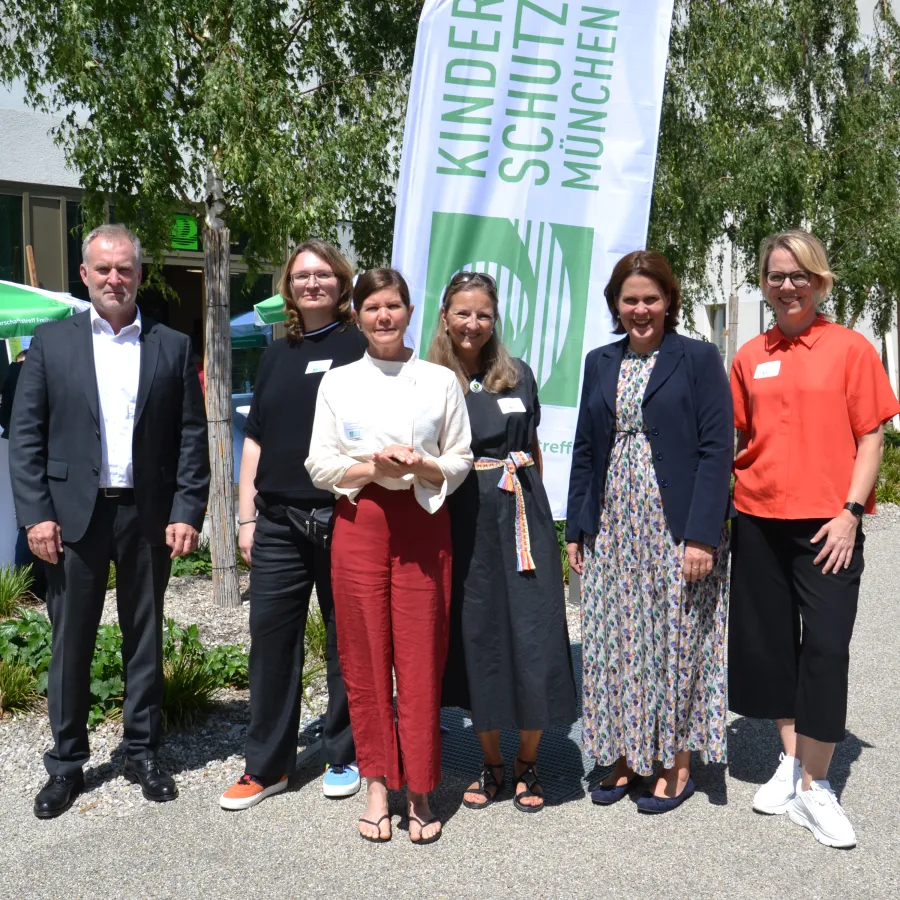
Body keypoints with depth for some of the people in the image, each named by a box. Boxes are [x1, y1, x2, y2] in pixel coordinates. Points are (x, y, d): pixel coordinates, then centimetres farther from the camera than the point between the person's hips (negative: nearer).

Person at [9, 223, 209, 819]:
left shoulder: (173, 347, 5)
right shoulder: (51, 342, 4)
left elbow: (192, 436, 2)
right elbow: (26, 436, 1)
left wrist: (187, 513, -5)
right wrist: (35, 514, -7)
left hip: (148, 516, 1)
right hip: (74, 515, 0)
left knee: (145, 638, 11)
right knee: (71, 642, 7)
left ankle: (143, 753, 25)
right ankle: (66, 764, 21)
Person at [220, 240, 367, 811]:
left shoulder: (361, 346, 0)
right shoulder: (276, 355, 15)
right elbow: (255, 439, 16)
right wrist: (246, 515, 10)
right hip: (278, 522, 5)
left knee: (346, 641, 6)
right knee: (271, 639, 7)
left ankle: (346, 757, 22)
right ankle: (267, 765, 20)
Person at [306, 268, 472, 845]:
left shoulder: (441, 381, 6)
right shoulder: (338, 383, 7)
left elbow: (461, 462, 6)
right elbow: (320, 467, 3)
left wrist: (423, 467, -14)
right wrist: (373, 467, -14)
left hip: (423, 527, -1)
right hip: (360, 525, 1)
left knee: (421, 661, 0)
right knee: (366, 659, 4)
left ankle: (420, 792, 14)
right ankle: (379, 785, 18)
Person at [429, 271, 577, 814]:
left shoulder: (518, 376, 9)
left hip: (521, 515, 1)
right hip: (463, 522, -1)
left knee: (533, 637, -1)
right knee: (475, 639, 5)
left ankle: (527, 765, 17)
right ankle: (492, 764, 22)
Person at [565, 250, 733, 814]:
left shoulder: (699, 359, -3)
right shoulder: (600, 364, 11)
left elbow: (717, 450, -9)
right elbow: (585, 449, 13)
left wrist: (703, 534, -16)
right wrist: (576, 529, 8)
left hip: (677, 529, -4)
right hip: (613, 530, 5)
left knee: (676, 642, 4)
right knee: (616, 646, 8)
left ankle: (677, 766, 18)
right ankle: (626, 757, 23)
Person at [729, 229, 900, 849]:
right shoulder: (750, 357, 9)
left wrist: (850, 512, -10)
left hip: (827, 522, -3)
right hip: (759, 519, 4)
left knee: (825, 647, -5)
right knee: (771, 641, 10)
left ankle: (815, 787, 8)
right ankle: (791, 761, 28)